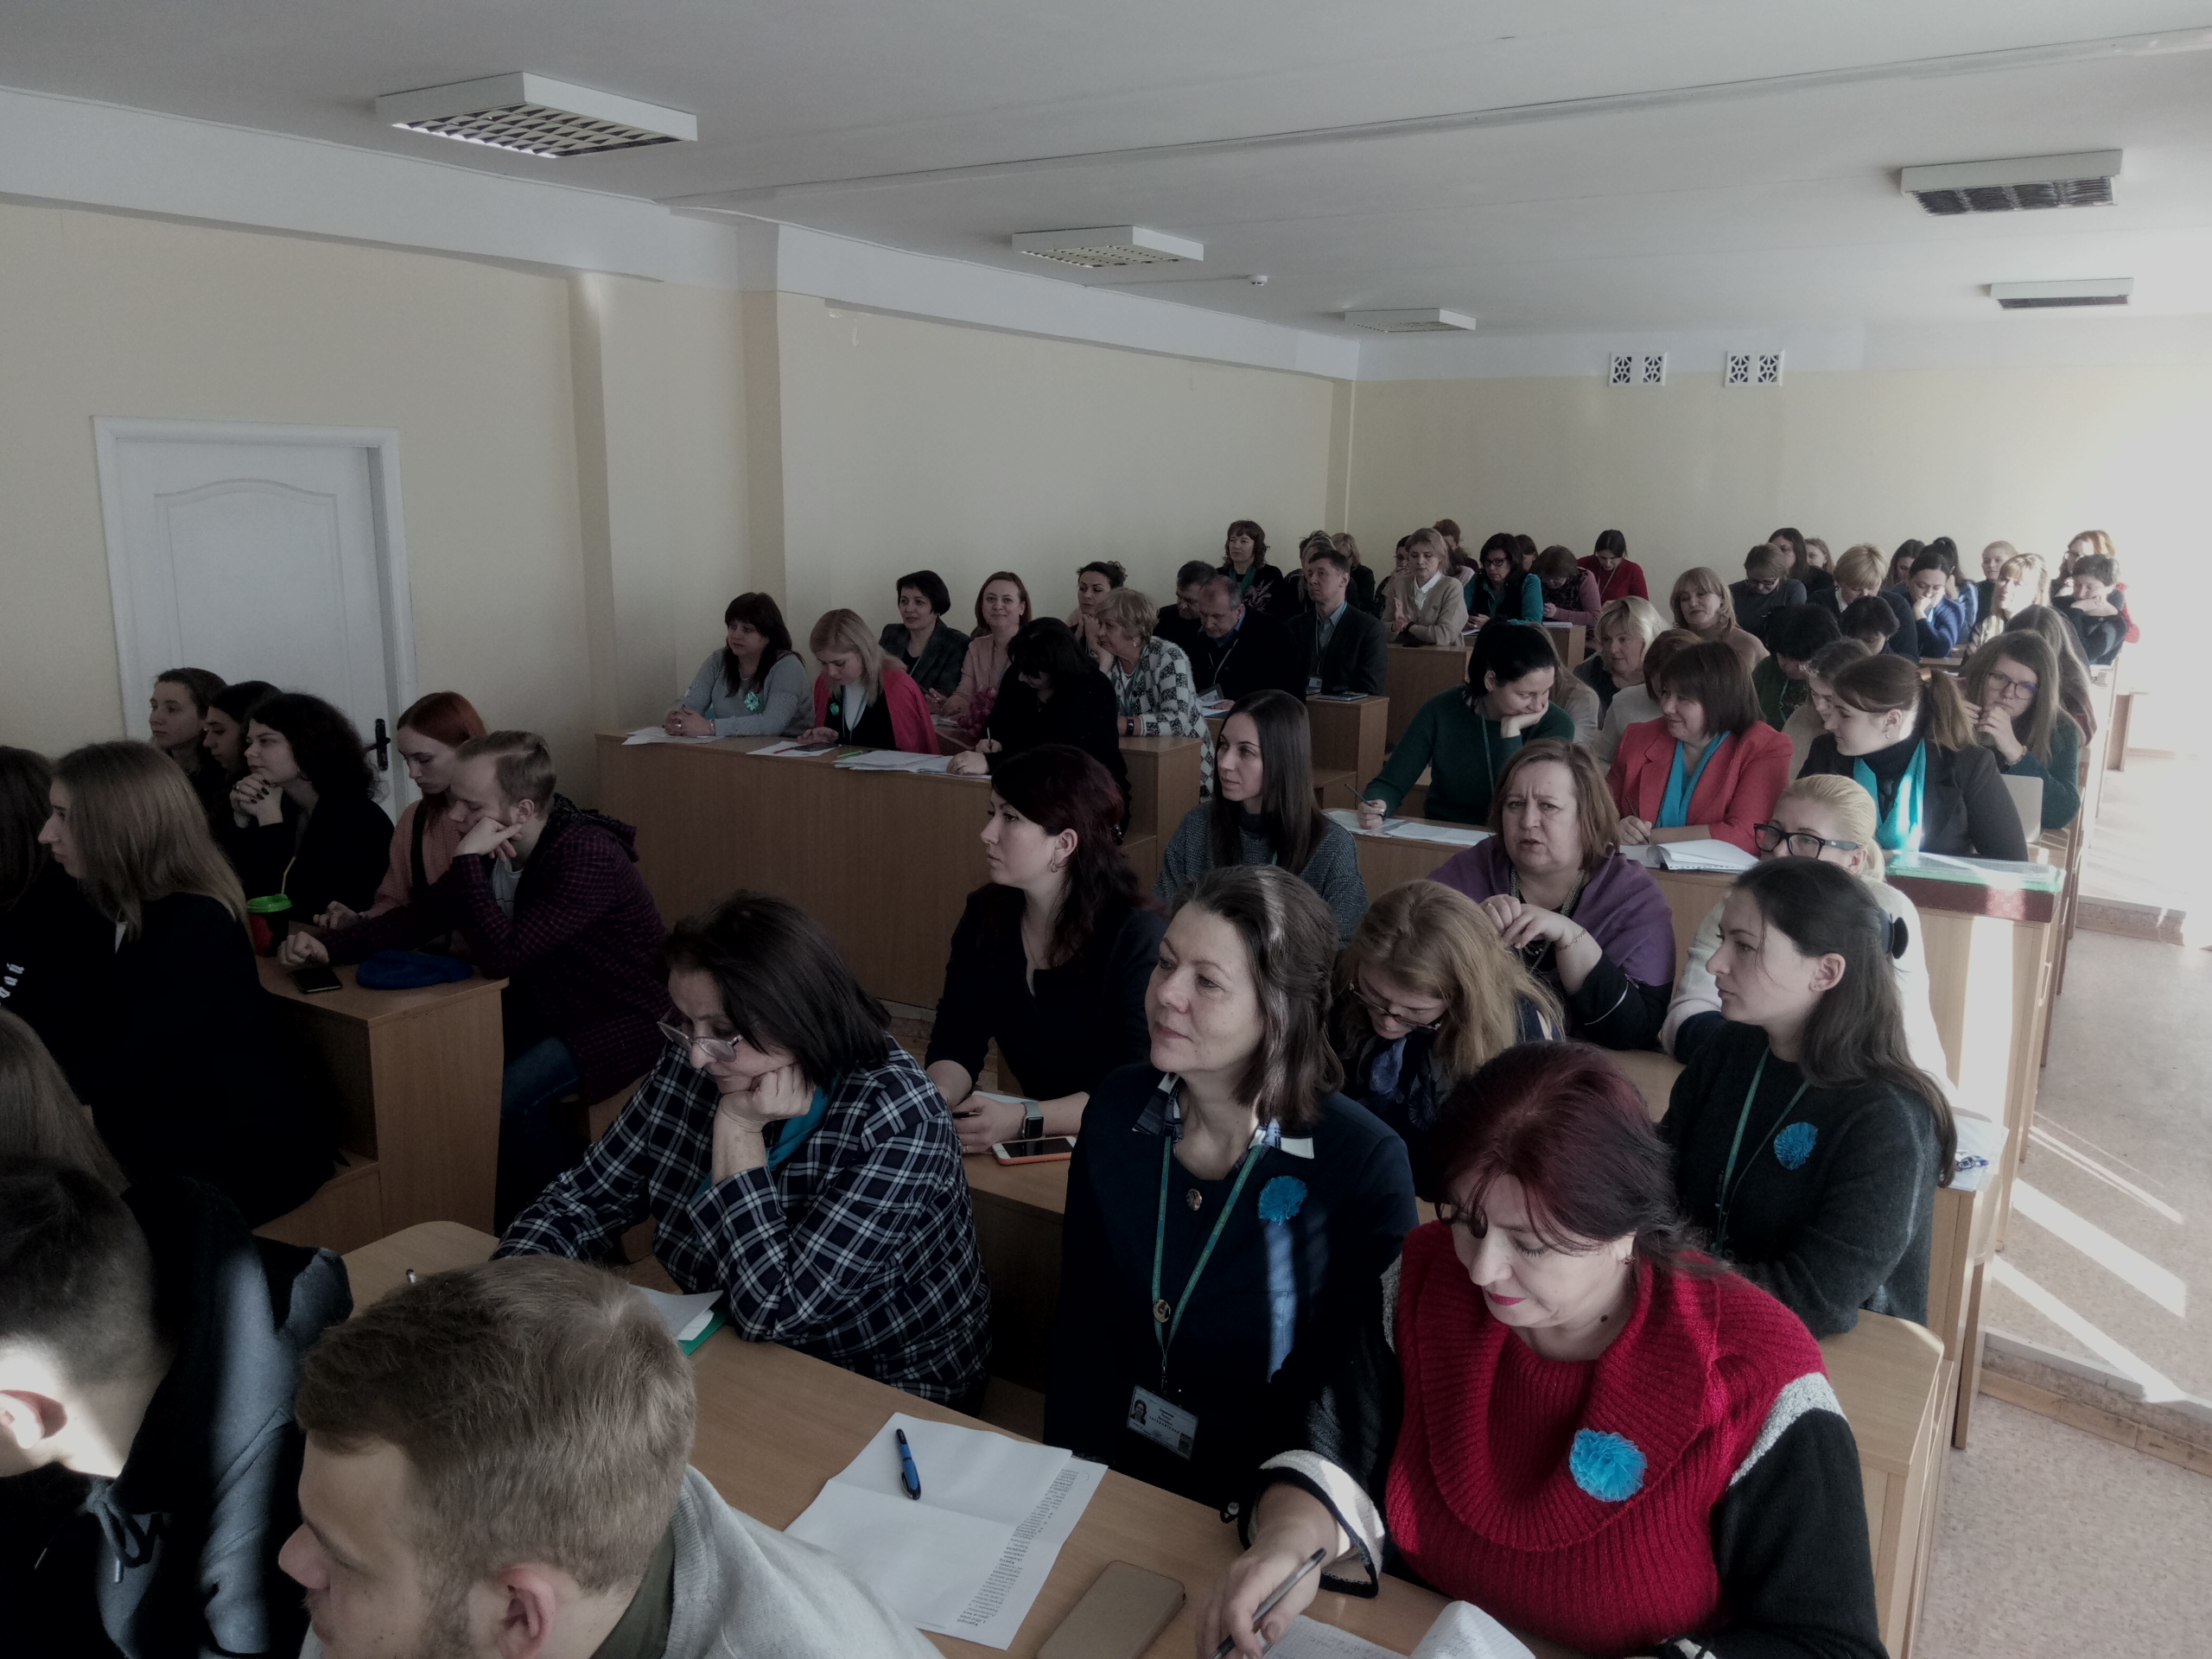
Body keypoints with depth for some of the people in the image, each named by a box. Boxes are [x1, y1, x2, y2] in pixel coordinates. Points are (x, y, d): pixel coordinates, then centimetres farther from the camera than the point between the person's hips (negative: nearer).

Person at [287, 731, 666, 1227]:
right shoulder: (496, 850, -3)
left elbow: (500, 958, -33)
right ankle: (506, 1223, 11)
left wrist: (468, 861, -31)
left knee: (507, 1096, -25)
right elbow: (418, 916, 5)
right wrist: (328, 947, -9)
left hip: (621, 1022, -9)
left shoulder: (588, 857, -29)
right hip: (547, 1009, 9)